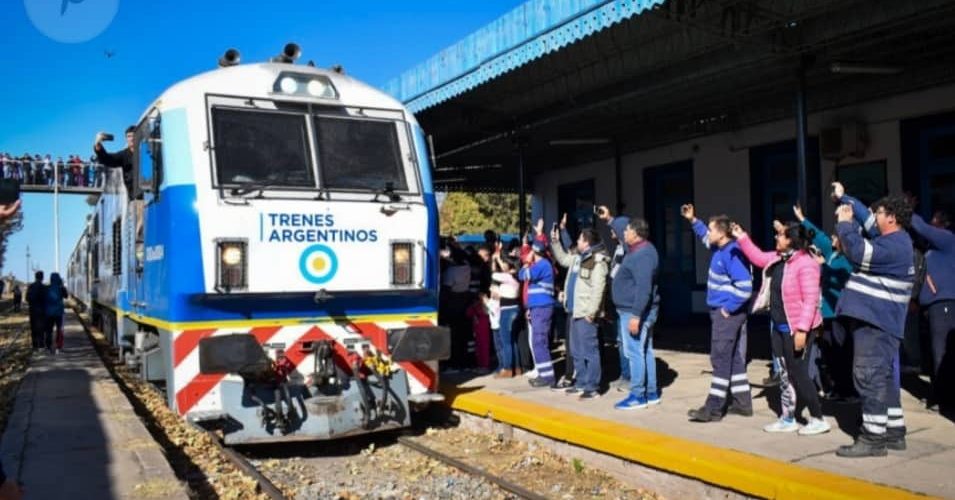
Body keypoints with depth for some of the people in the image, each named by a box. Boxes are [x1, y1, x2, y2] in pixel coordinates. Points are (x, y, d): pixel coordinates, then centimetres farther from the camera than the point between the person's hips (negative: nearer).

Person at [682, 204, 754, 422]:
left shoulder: (732, 254, -21)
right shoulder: (721, 248, 8)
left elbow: (745, 287, -27)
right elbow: (705, 236, 31)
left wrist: (729, 308, -19)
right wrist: (693, 220, 20)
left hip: (727, 313, -10)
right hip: (724, 312, 10)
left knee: (720, 359, -7)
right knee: (734, 359, 13)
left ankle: (713, 408, -4)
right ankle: (742, 403, 21)